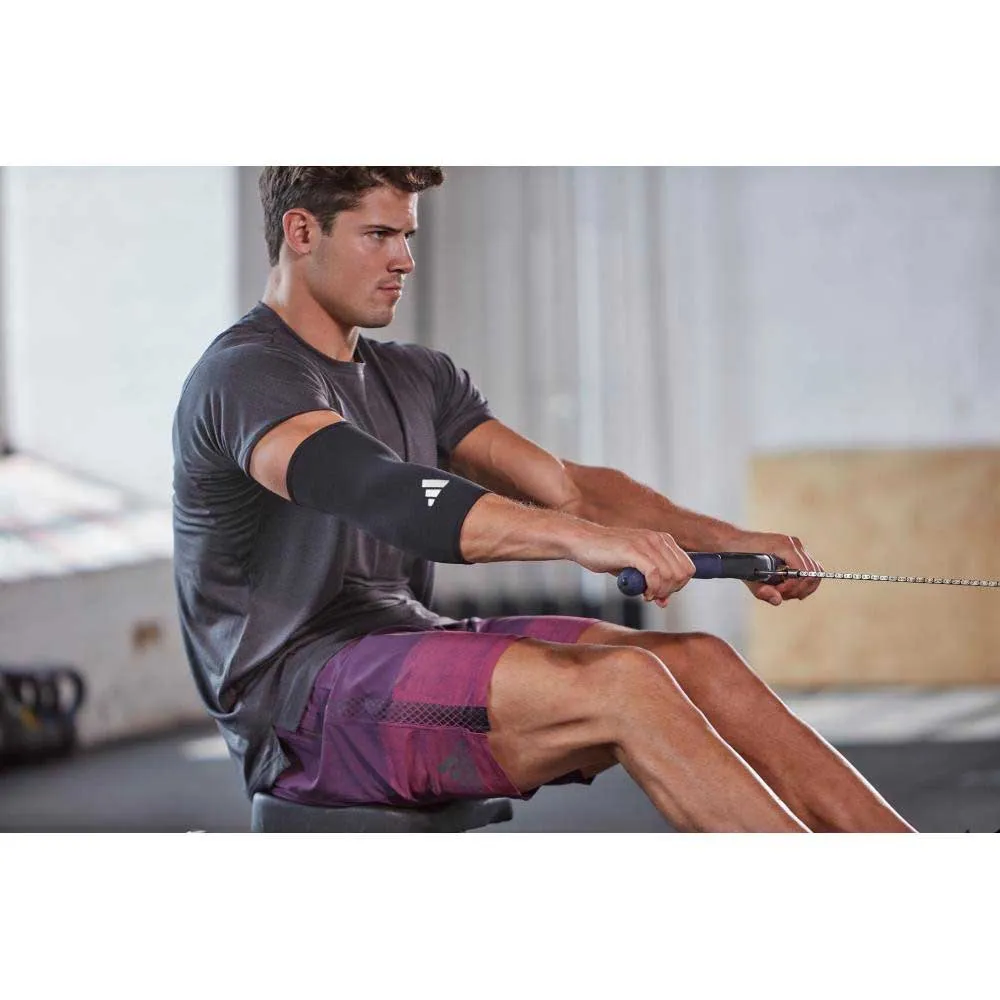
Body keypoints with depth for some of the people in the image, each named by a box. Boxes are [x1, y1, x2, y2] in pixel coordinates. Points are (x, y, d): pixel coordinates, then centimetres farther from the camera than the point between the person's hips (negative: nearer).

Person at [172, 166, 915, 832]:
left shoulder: (418, 378, 18)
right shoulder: (245, 375, -10)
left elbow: (564, 486, 8)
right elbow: (376, 492, -29)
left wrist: (727, 542, -9)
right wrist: (581, 538, -41)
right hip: (302, 698, -8)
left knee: (699, 663, -13)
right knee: (619, 683, -28)